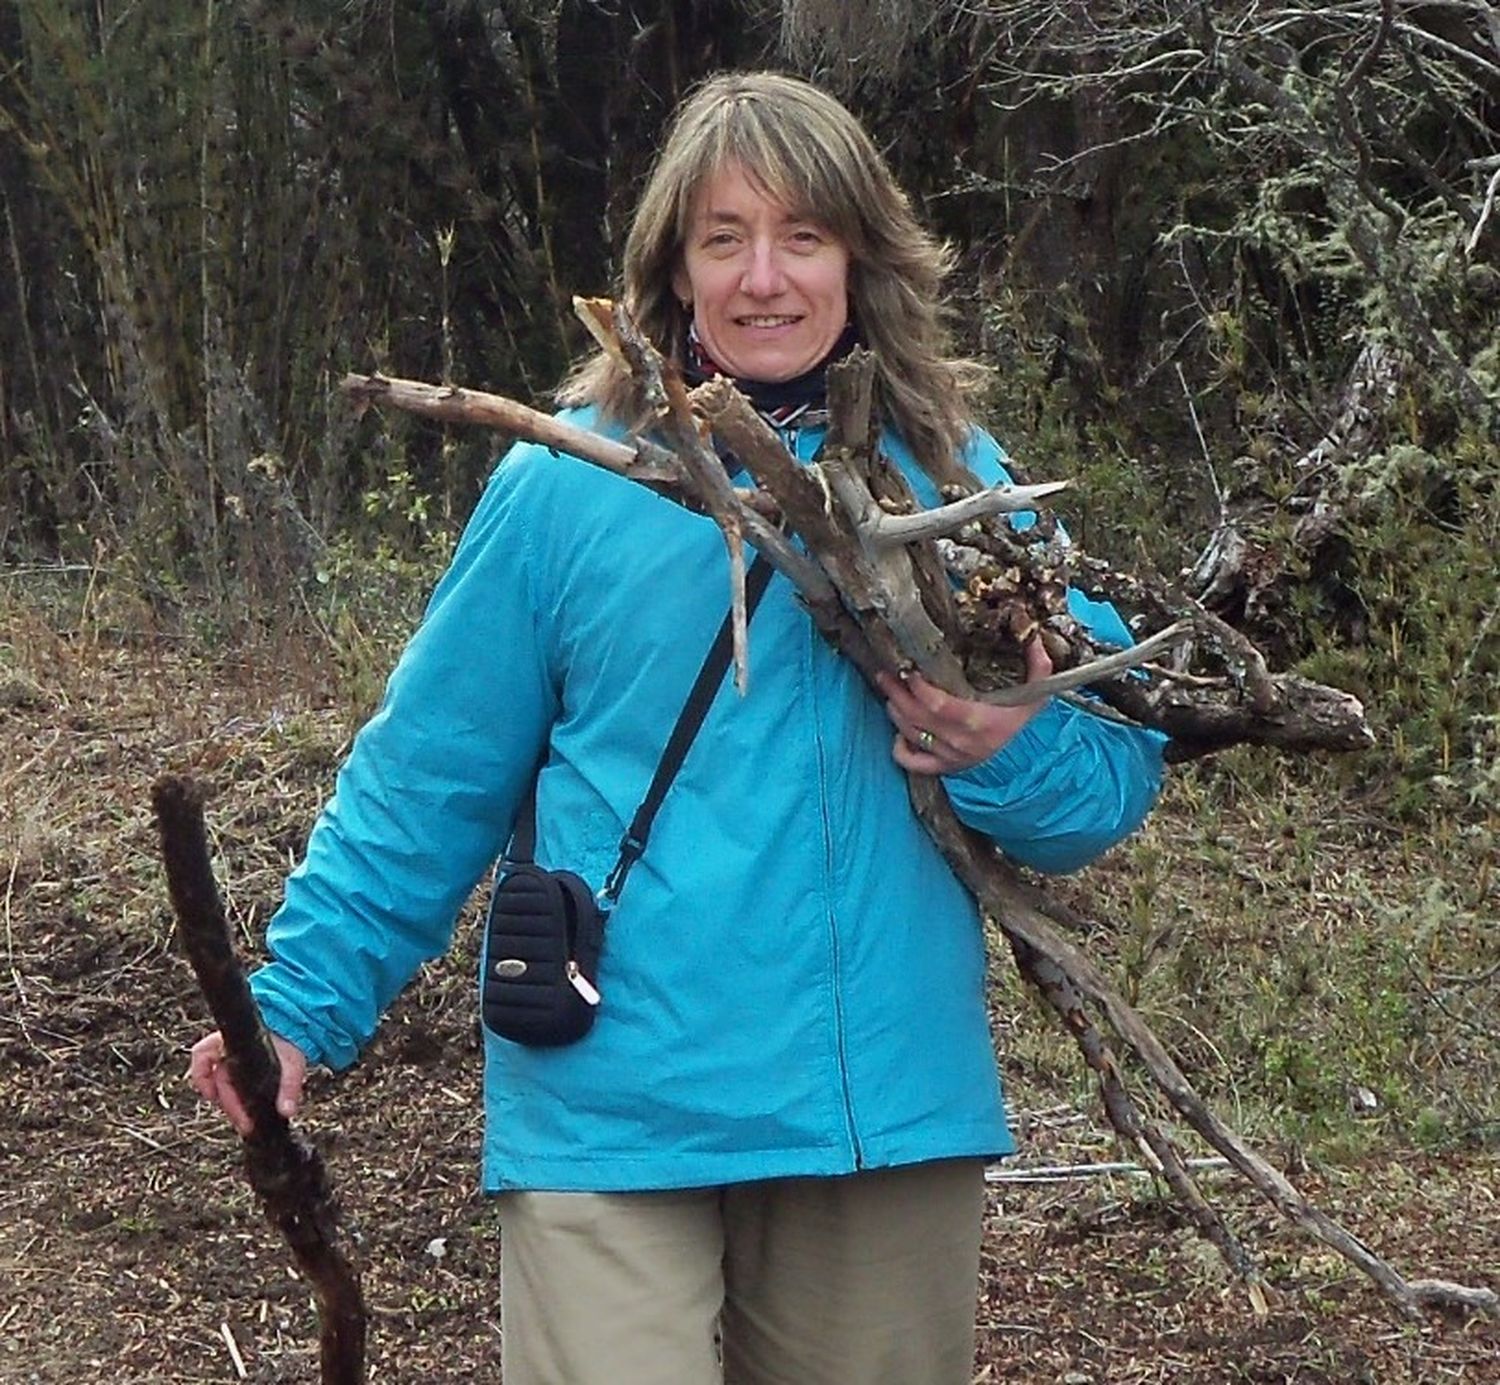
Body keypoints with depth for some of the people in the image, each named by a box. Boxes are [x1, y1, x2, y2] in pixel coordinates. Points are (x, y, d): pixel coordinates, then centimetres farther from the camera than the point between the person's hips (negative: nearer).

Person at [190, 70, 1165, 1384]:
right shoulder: (568, 484, -2)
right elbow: (429, 779, 2)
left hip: (892, 1106, 3)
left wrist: (1013, 752, -15)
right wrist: (302, 1004, -2)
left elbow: (1119, 764, 5)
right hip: (615, 1113, -3)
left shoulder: (960, 482, 4)